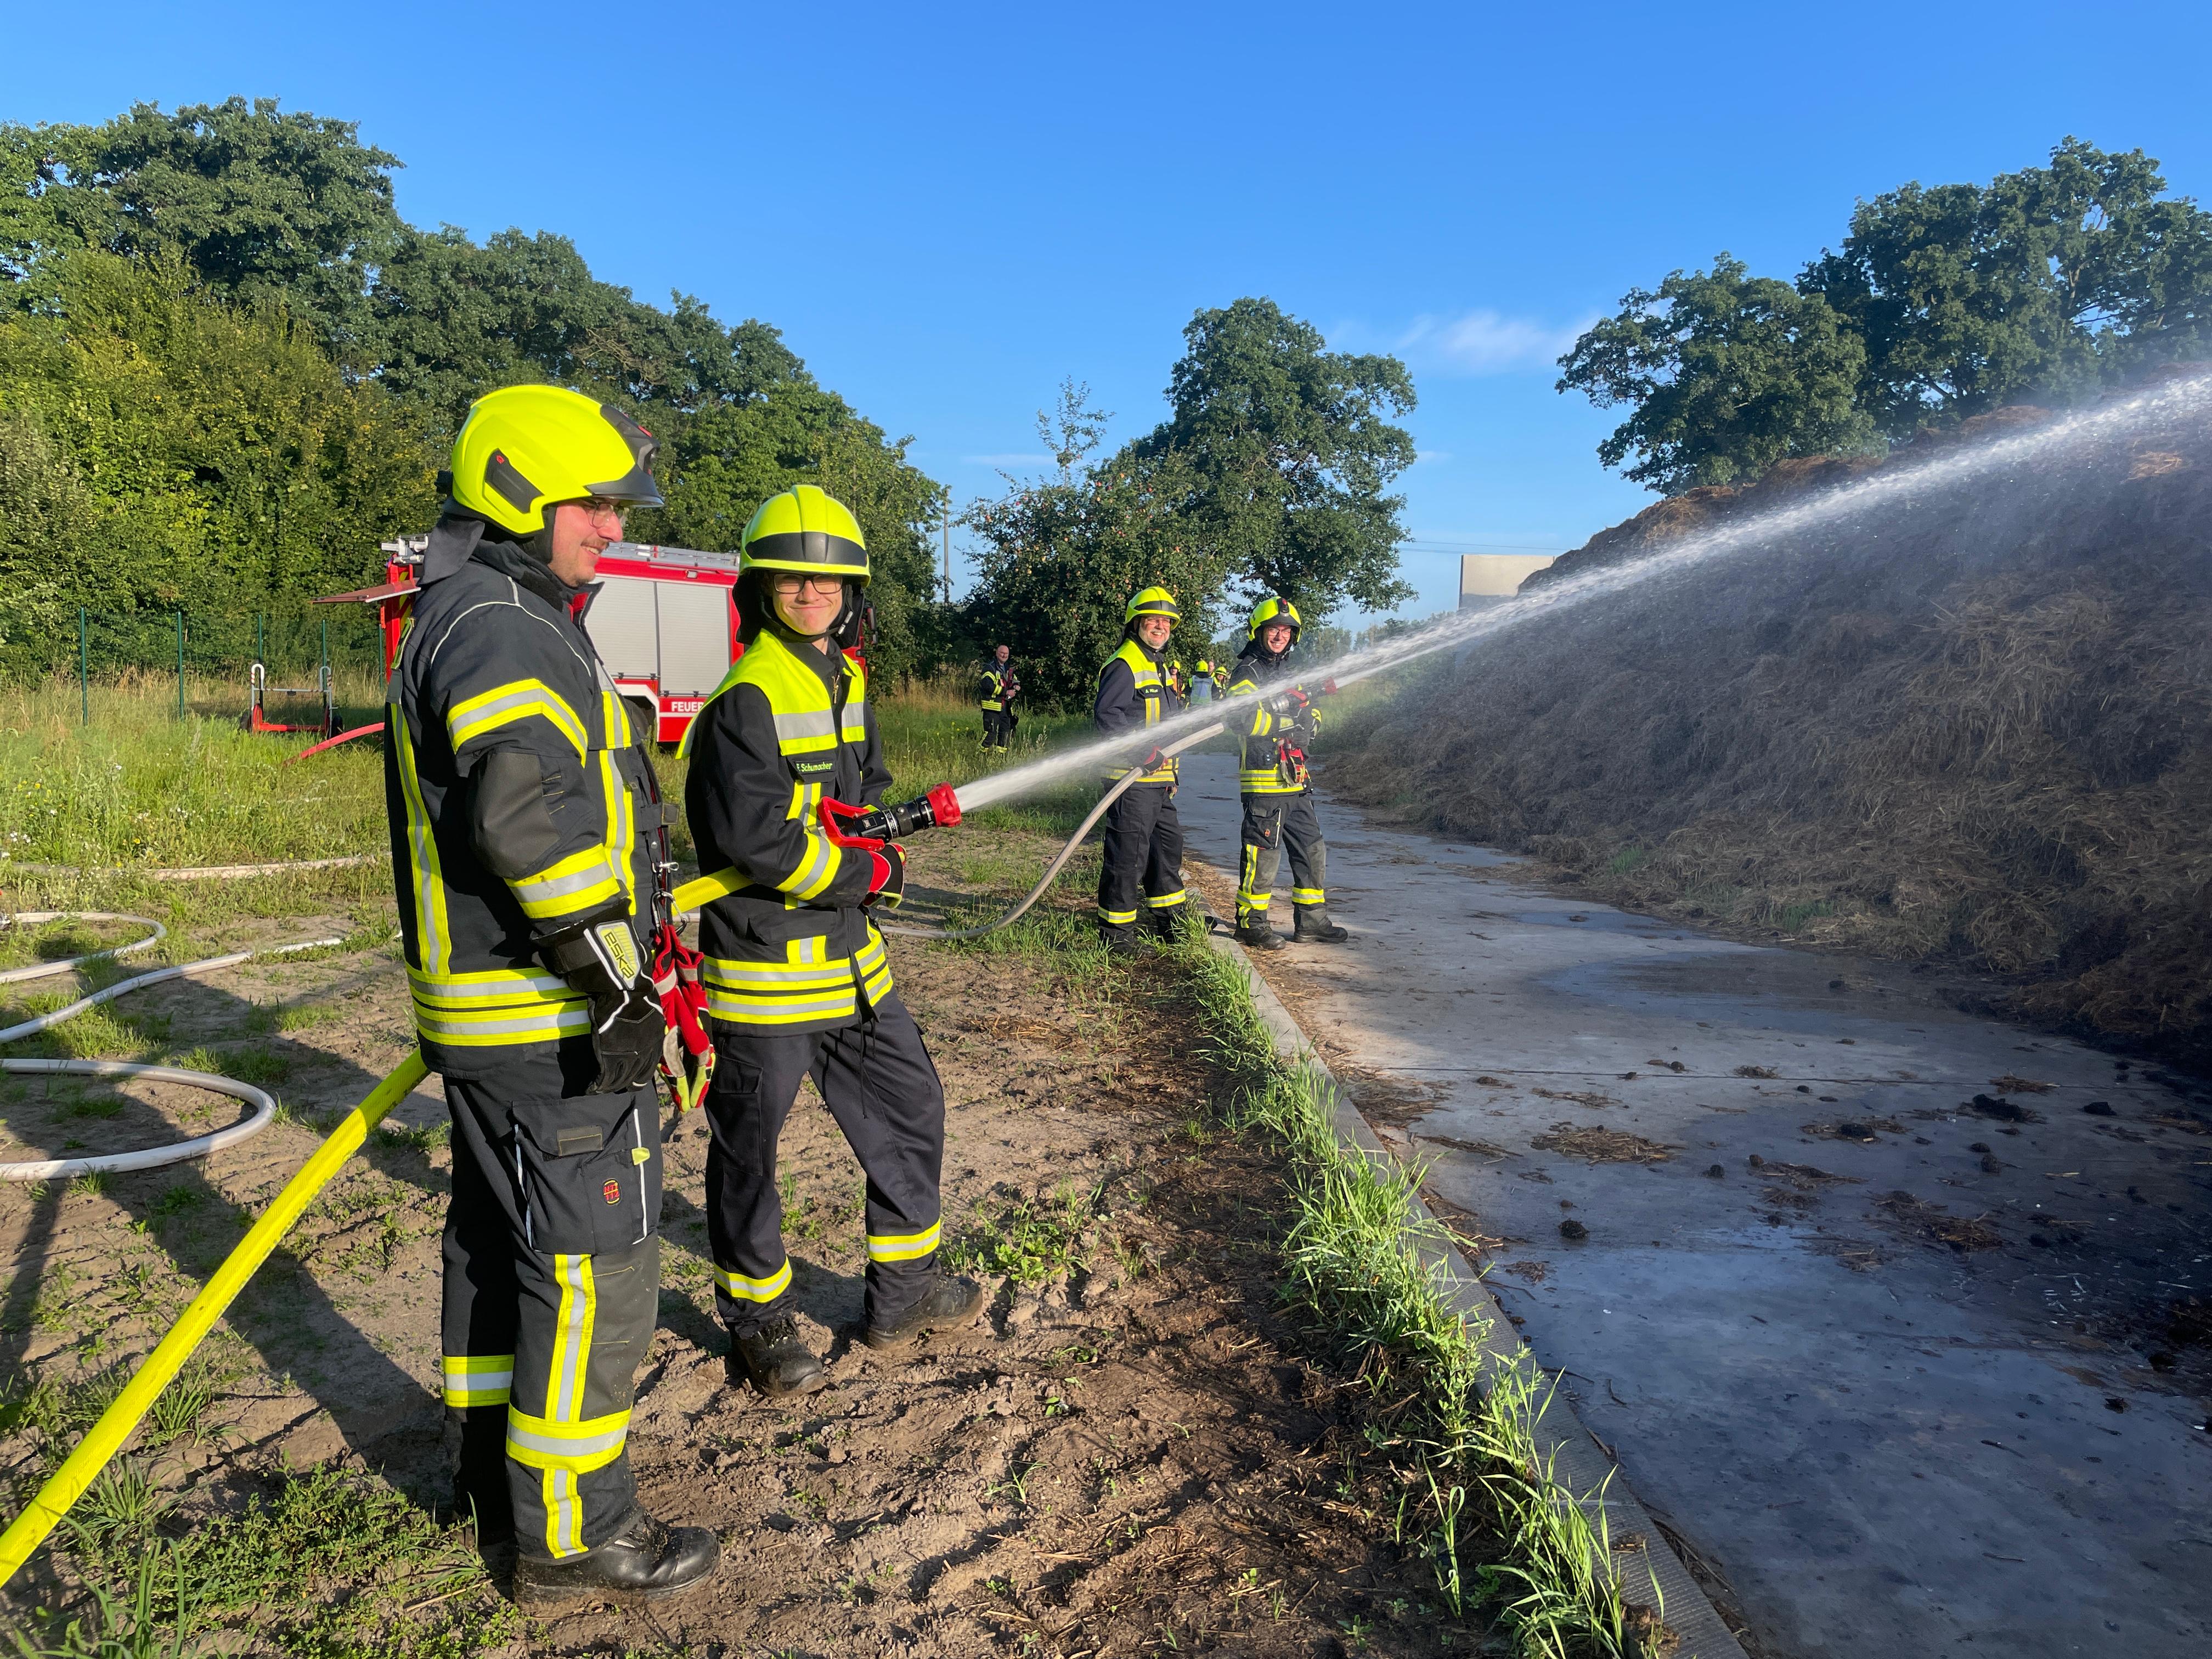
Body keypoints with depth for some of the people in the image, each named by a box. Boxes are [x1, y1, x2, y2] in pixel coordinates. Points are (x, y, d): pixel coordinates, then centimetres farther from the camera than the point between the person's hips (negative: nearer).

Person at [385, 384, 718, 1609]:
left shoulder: (461, 620, 18)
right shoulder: (502, 629, -18)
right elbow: (530, 810, -31)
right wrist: (614, 977, -28)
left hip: (481, 1006, 11)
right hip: (550, 1017, -11)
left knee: (499, 1240, 21)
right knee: (594, 1265, -1)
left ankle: (492, 1477, 38)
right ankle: (569, 1539, 13)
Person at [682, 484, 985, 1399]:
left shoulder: (846, 685, 10)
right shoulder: (745, 701, -17)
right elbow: (759, 841, -25)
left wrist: (863, 832, -7)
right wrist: (866, 870, -14)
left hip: (850, 956, 9)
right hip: (765, 963, -9)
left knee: (909, 1108, 16)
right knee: (749, 1146, 7)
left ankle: (903, 1291, 33)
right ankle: (758, 1325, 26)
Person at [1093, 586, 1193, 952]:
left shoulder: (1161, 668, 22)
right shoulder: (1124, 665, -11)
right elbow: (1106, 714, -22)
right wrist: (1142, 753, -27)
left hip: (1158, 780, 10)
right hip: (1131, 779, -10)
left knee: (1169, 844, 19)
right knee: (1128, 853, -8)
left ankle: (1170, 922, 33)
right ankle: (1116, 932, 0)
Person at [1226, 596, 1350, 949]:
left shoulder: (1291, 673, 21)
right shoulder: (1246, 673, -4)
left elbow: (1314, 721, 15)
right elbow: (1249, 720, -20)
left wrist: (1306, 711, -7)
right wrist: (1292, 721, -12)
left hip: (1296, 781, 8)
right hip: (1264, 779, -8)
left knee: (1313, 852, 12)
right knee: (1263, 855, -4)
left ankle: (1312, 923, 22)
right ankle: (1250, 924, 7)